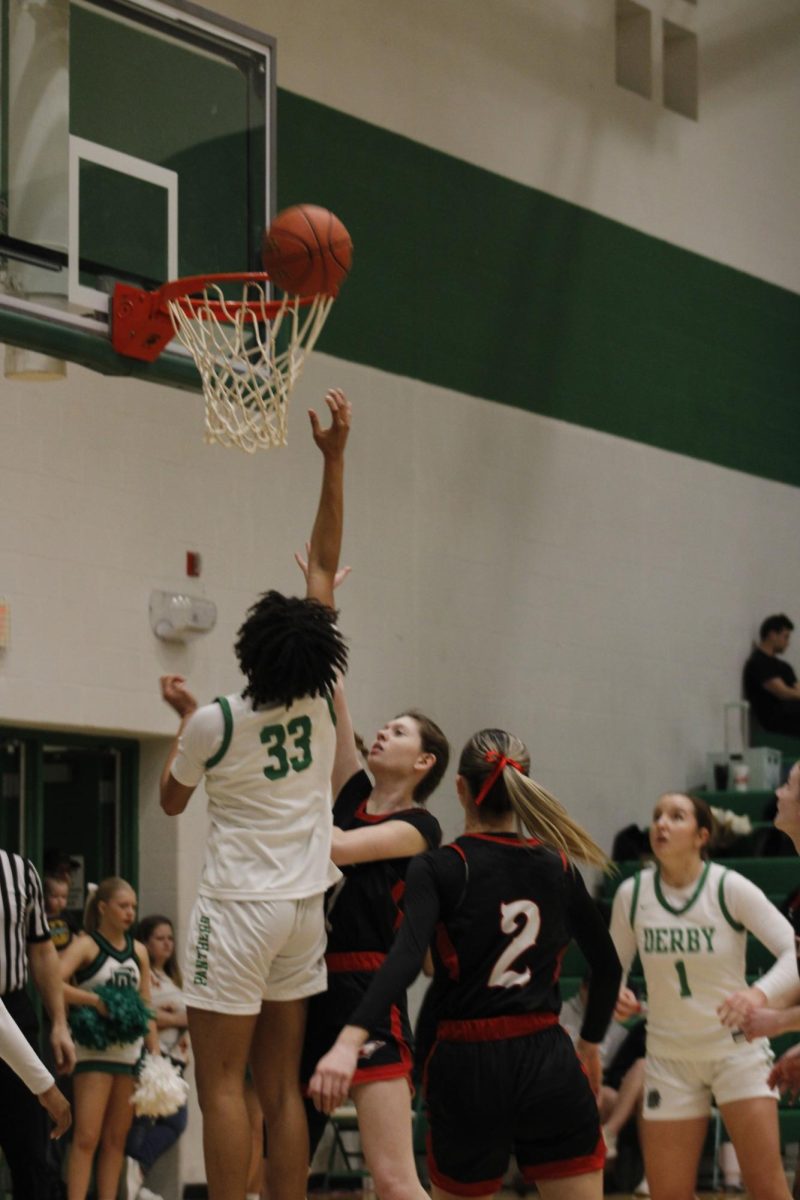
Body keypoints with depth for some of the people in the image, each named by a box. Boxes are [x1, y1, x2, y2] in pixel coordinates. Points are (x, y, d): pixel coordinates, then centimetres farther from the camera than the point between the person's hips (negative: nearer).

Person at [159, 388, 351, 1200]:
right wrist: (334, 459, 3)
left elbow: (171, 800, 8)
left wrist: (183, 717, 20)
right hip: (304, 909, 5)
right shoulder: (318, 696, -3)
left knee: (221, 1086, -4)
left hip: (239, 908, -5)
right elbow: (325, 563, 4)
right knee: (281, 1086, 8)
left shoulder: (215, 724, -12)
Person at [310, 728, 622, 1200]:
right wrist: (590, 1046, 30)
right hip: (549, 1062, 2)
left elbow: (406, 958, -22)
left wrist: (349, 1042, -32)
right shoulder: (558, 866, 6)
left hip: (468, 1071, -2)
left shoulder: (438, 868, -5)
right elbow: (608, 966, 15)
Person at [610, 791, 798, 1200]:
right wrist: (614, 996, -17)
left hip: (737, 1048, -3)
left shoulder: (730, 888, -14)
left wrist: (759, 994, -40)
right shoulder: (631, 894, -5)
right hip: (669, 1056, 3)